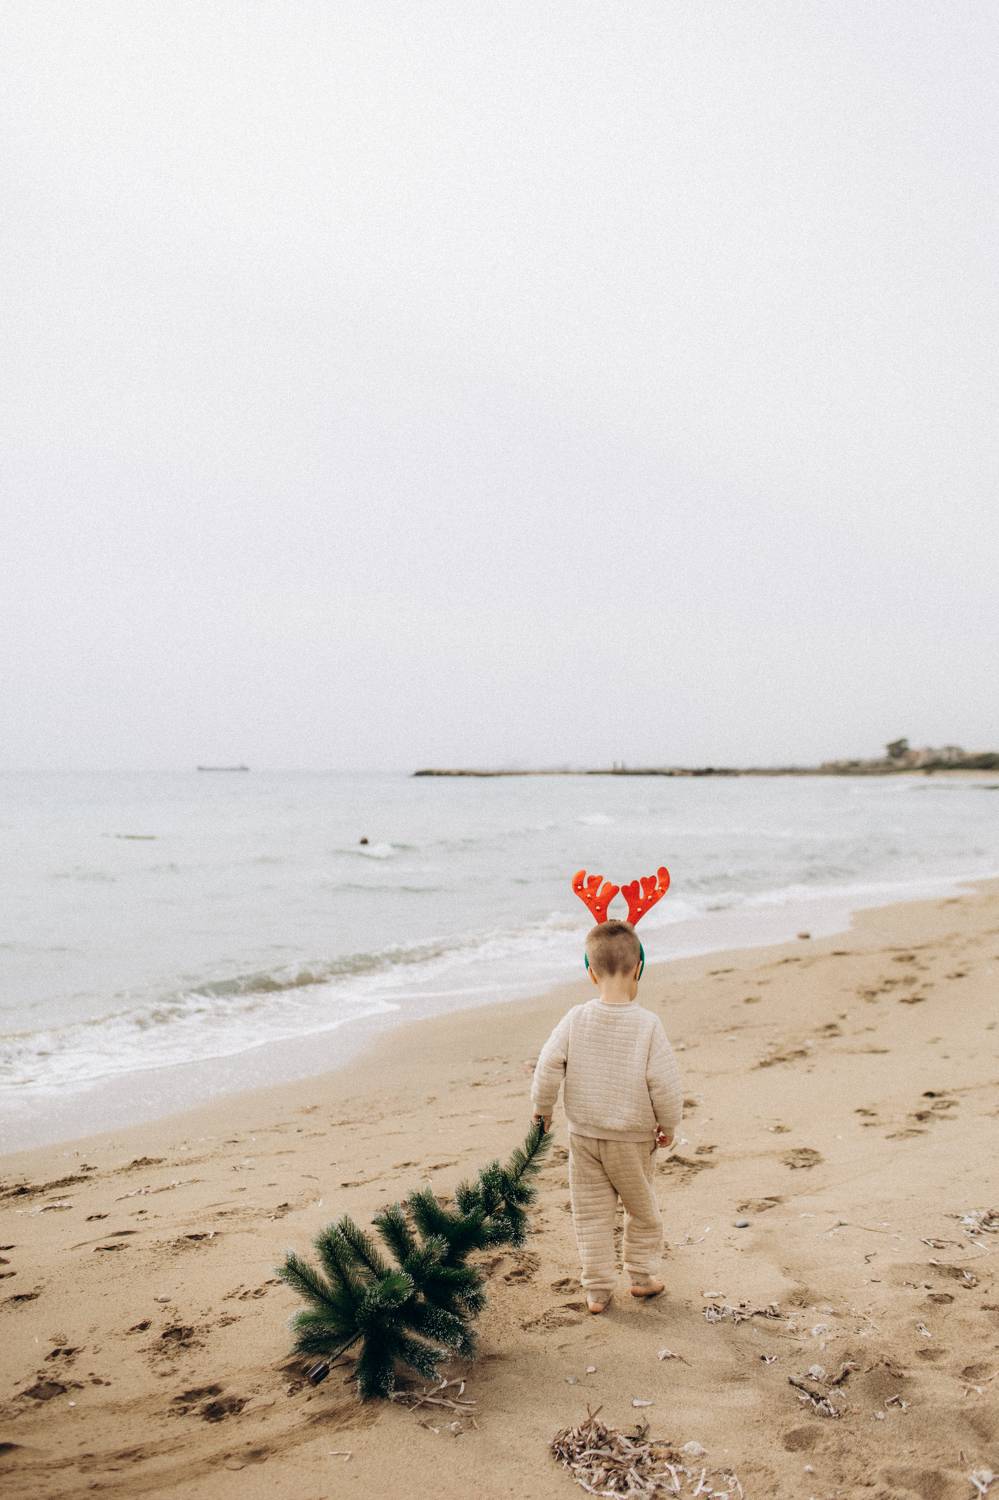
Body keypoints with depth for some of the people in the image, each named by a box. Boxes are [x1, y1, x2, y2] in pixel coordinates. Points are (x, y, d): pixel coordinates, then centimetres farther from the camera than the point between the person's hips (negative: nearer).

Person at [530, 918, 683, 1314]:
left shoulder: (576, 1018, -11)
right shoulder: (647, 1024, -18)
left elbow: (548, 1067, -10)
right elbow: (664, 1082, -16)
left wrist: (542, 1109, 7)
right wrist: (668, 1125, 1)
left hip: (583, 1135, 2)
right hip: (633, 1138, -1)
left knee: (591, 1213, 13)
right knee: (643, 1208, 20)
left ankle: (597, 1289, 18)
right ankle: (642, 1275, 33)